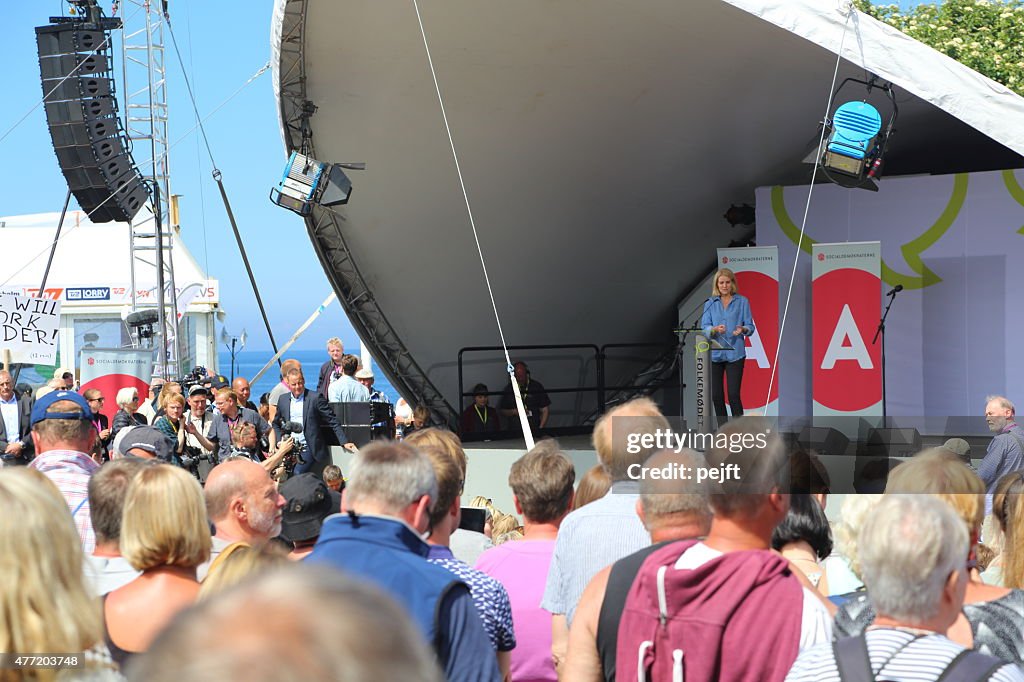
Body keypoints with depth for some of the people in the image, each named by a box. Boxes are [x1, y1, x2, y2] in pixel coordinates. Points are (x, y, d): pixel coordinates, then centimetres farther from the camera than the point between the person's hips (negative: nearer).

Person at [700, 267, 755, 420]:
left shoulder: (742, 301, 5)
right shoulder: (710, 304, 10)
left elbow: (750, 326, 2)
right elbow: (704, 327, 0)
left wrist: (742, 329, -21)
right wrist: (715, 329, -22)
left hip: (735, 353, -2)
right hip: (714, 354, 2)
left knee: (734, 394, -9)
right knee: (716, 395, 4)